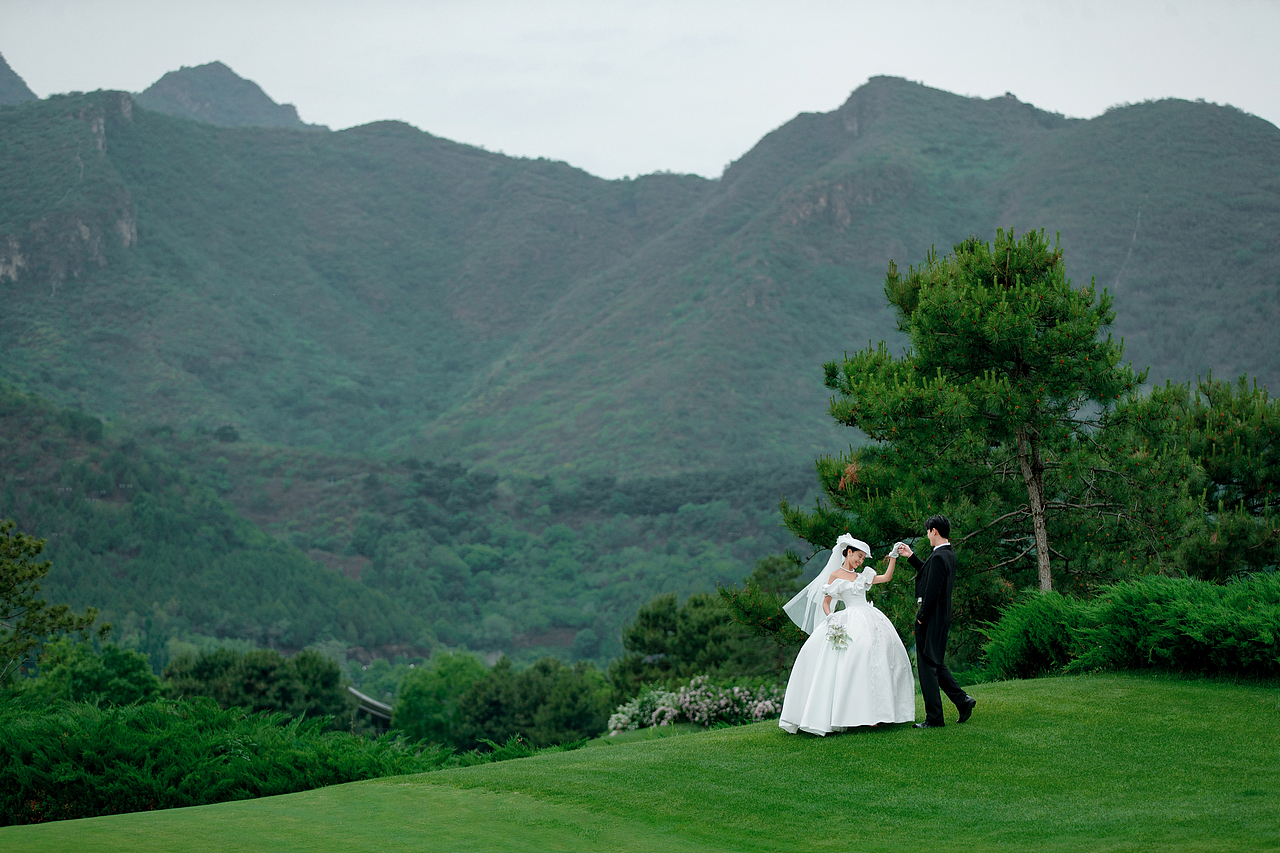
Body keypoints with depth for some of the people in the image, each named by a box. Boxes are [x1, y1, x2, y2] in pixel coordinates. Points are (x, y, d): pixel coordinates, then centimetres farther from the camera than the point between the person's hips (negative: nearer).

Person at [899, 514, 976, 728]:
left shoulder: (938, 557, -21)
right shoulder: (949, 554, 9)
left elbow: (933, 592, -23)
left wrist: (921, 617, -14)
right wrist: (911, 557, 26)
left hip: (931, 619, -10)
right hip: (942, 617, 10)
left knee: (927, 666, -2)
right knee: (935, 664, 20)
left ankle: (934, 718, 2)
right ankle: (962, 699, 16)